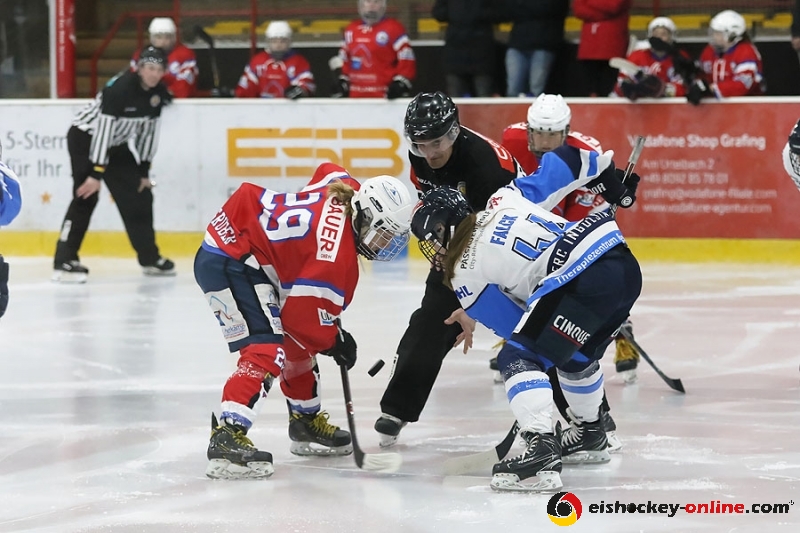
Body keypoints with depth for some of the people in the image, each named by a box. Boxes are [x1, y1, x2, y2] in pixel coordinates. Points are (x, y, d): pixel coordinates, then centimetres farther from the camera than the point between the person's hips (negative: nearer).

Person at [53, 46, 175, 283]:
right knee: (86, 196, -20)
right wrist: (96, 173, -30)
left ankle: (149, 257, 21)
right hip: (85, 138, -8)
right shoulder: (120, 88, -29)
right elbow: (103, 130, -30)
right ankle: (64, 261, -23)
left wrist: (143, 171, 5)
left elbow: (148, 132, 5)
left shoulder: (157, 93, -5)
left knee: (139, 195, 8)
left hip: (115, 144, 8)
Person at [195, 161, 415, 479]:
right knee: (267, 351, -23)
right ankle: (226, 436, -33)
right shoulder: (338, 255, -24)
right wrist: (334, 342, -1)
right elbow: (302, 313, -21)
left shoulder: (345, 190, -1)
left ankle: (306, 422, 36)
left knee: (297, 343, 21)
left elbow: (329, 172, 26)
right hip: (229, 265, -11)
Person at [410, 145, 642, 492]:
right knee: (576, 354, 32)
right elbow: (563, 165, 20)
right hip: (626, 266, 9)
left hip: (581, 281, -9)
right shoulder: (505, 198, 20)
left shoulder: (466, 274, 6)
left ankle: (542, 452, -23)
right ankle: (591, 434, 50)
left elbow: (513, 325, 7)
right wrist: (607, 175, 34)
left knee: (519, 358, -5)